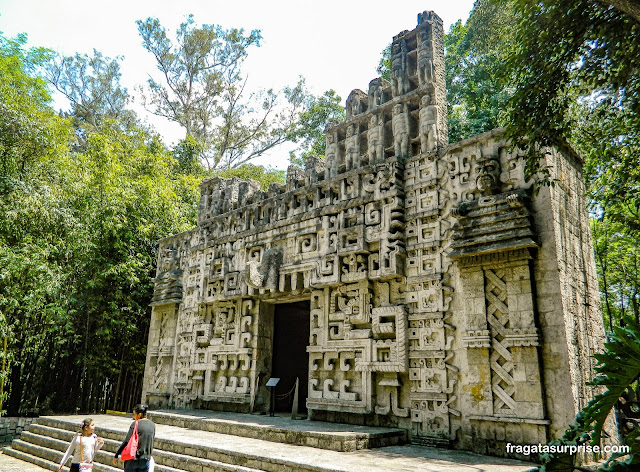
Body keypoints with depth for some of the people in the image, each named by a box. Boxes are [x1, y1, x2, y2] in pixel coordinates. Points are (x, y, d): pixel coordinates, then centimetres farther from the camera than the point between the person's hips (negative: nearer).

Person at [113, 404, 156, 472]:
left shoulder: (136, 424, -10)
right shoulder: (152, 425, 4)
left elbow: (126, 441, -11)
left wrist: (116, 455, -3)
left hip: (133, 459, -4)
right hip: (146, 460, 4)